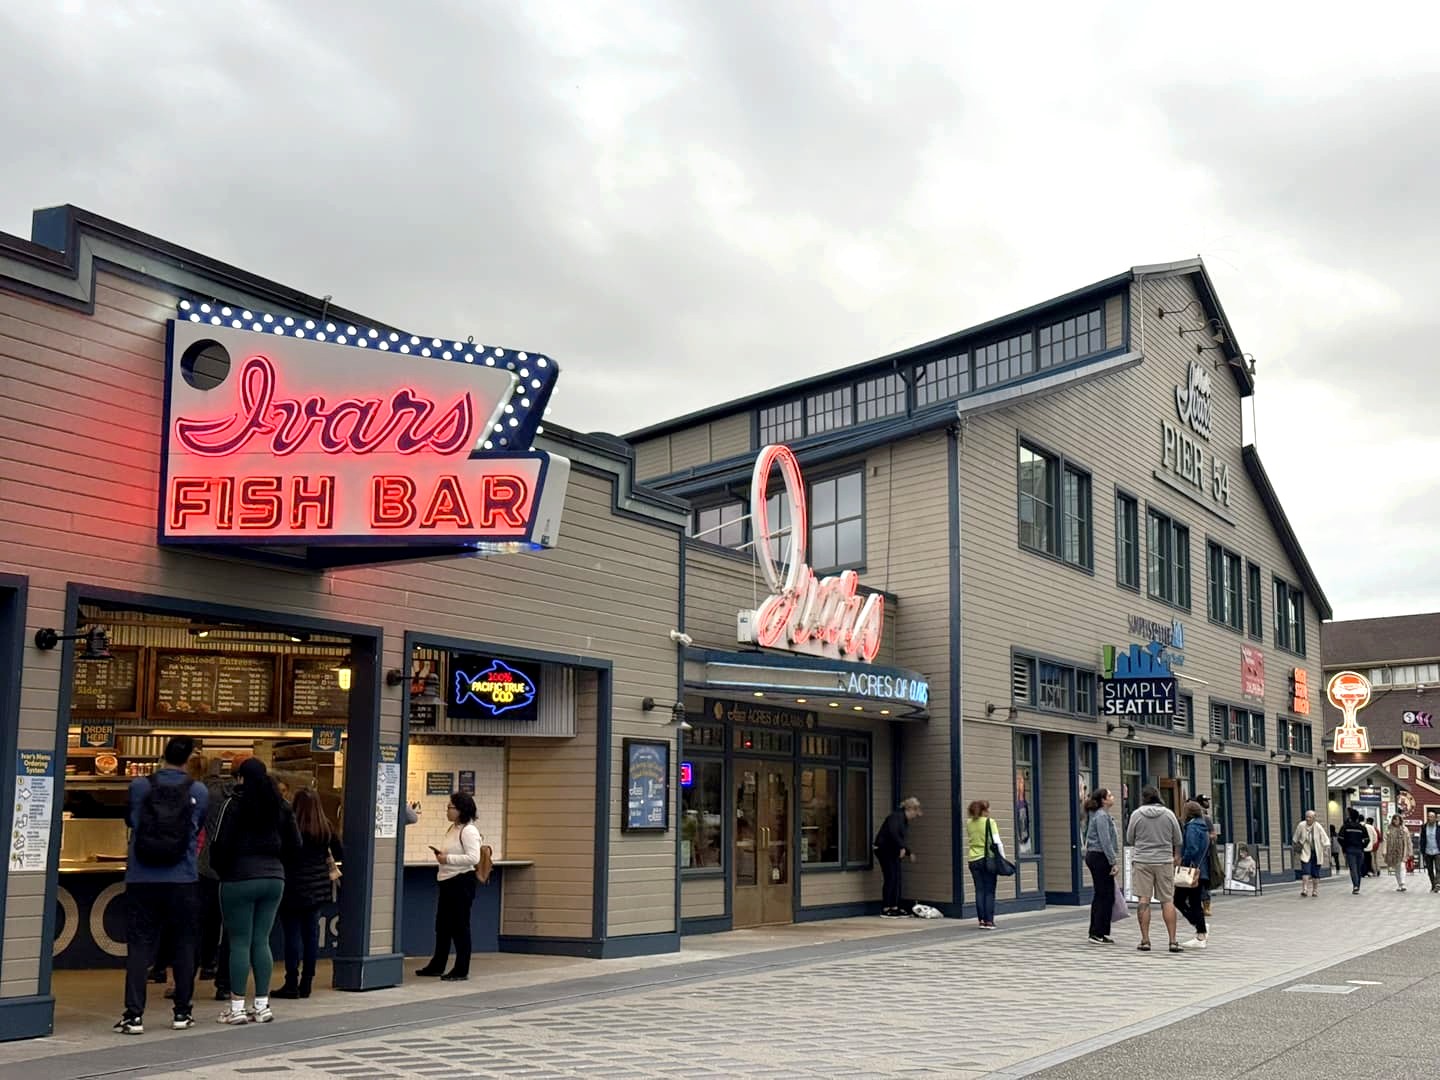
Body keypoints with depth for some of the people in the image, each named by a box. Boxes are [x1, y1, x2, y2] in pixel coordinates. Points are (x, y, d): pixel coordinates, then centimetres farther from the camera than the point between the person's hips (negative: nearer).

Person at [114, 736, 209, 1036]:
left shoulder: (140, 786, -2)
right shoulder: (199, 792, -2)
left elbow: (129, 820, 14)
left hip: (141, 879, 0)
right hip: (182, 880, 0)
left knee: (139, 946, 3)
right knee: (184, 945, 10)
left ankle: (134, 1014, -4)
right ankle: (182, 1012, 14)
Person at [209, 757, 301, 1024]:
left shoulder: (235, 804, -8)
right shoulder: (279, 805, 9)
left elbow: (221, 843, -11)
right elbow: (294, 843, 10)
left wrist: (220, 869, 5)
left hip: (239, 879, -5)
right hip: (274, 878, 5)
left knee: (240, 943, 0)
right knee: (261, 942, 10)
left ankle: (237, 1007, 2)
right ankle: (262, 1005, 12)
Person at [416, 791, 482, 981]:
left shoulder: (469, 831, -15)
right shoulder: (453, 829, 14)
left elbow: (473, 858, -24)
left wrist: (448, 858, -20)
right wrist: (442, 854, 4)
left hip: (461, 882, -10)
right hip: (447, 881, 10)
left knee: (460, 926, -2)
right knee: (442, 925, 16)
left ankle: (461, 970, 5)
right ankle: (437, 965, 27)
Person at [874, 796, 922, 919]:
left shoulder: (905, 821, 15)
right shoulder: (896, 816, -15)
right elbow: (892, 833, -30)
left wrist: (909, 852, 26)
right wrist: (902, 848, -27)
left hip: (892, 851, 10)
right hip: (884, 848, -10)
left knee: (896, 879, 7)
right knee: (890, 879, -10)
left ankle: (894, 907, 11)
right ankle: (885, 910, -7)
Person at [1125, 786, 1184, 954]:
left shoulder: (1136, 814, -3)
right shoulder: (1169, 814, 0)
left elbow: (1129, 839, 5)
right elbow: (1178, 840, 8)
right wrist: (1177, 856, 27)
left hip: (1143, 861, -1)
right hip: (1165, 860, 1)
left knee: (1144, 900, 2)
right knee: (1167, 901, 4)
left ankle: (1145, 940, 3)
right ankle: (1173, 941, 1)